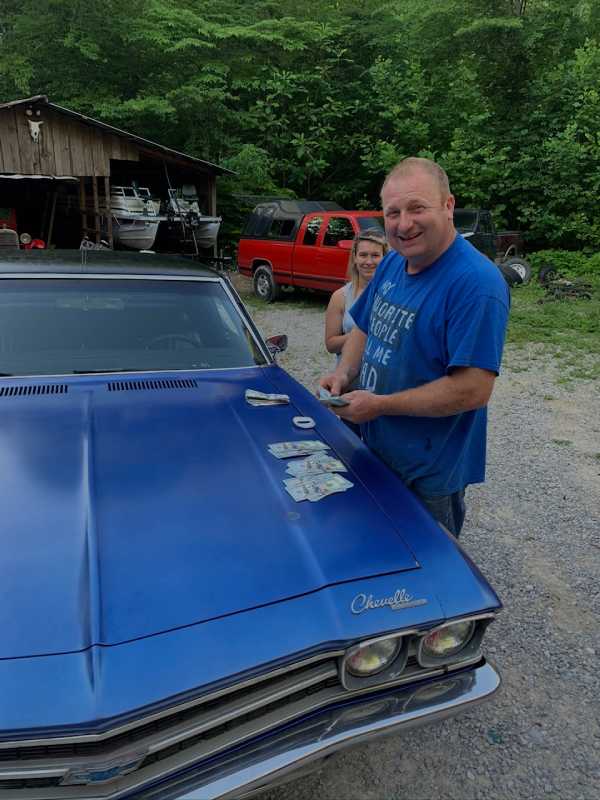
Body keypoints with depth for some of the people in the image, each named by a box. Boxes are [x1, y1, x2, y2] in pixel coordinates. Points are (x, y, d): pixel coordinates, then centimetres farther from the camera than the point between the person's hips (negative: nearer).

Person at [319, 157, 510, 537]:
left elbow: (474, 390, -30)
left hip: (429, 477, -7)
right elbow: (364, 329, 14)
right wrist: (344, 373, -7)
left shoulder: (476, 283, -25)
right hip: (377, 452, 8)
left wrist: (380, 405, -25)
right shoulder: (392, 263, 2)